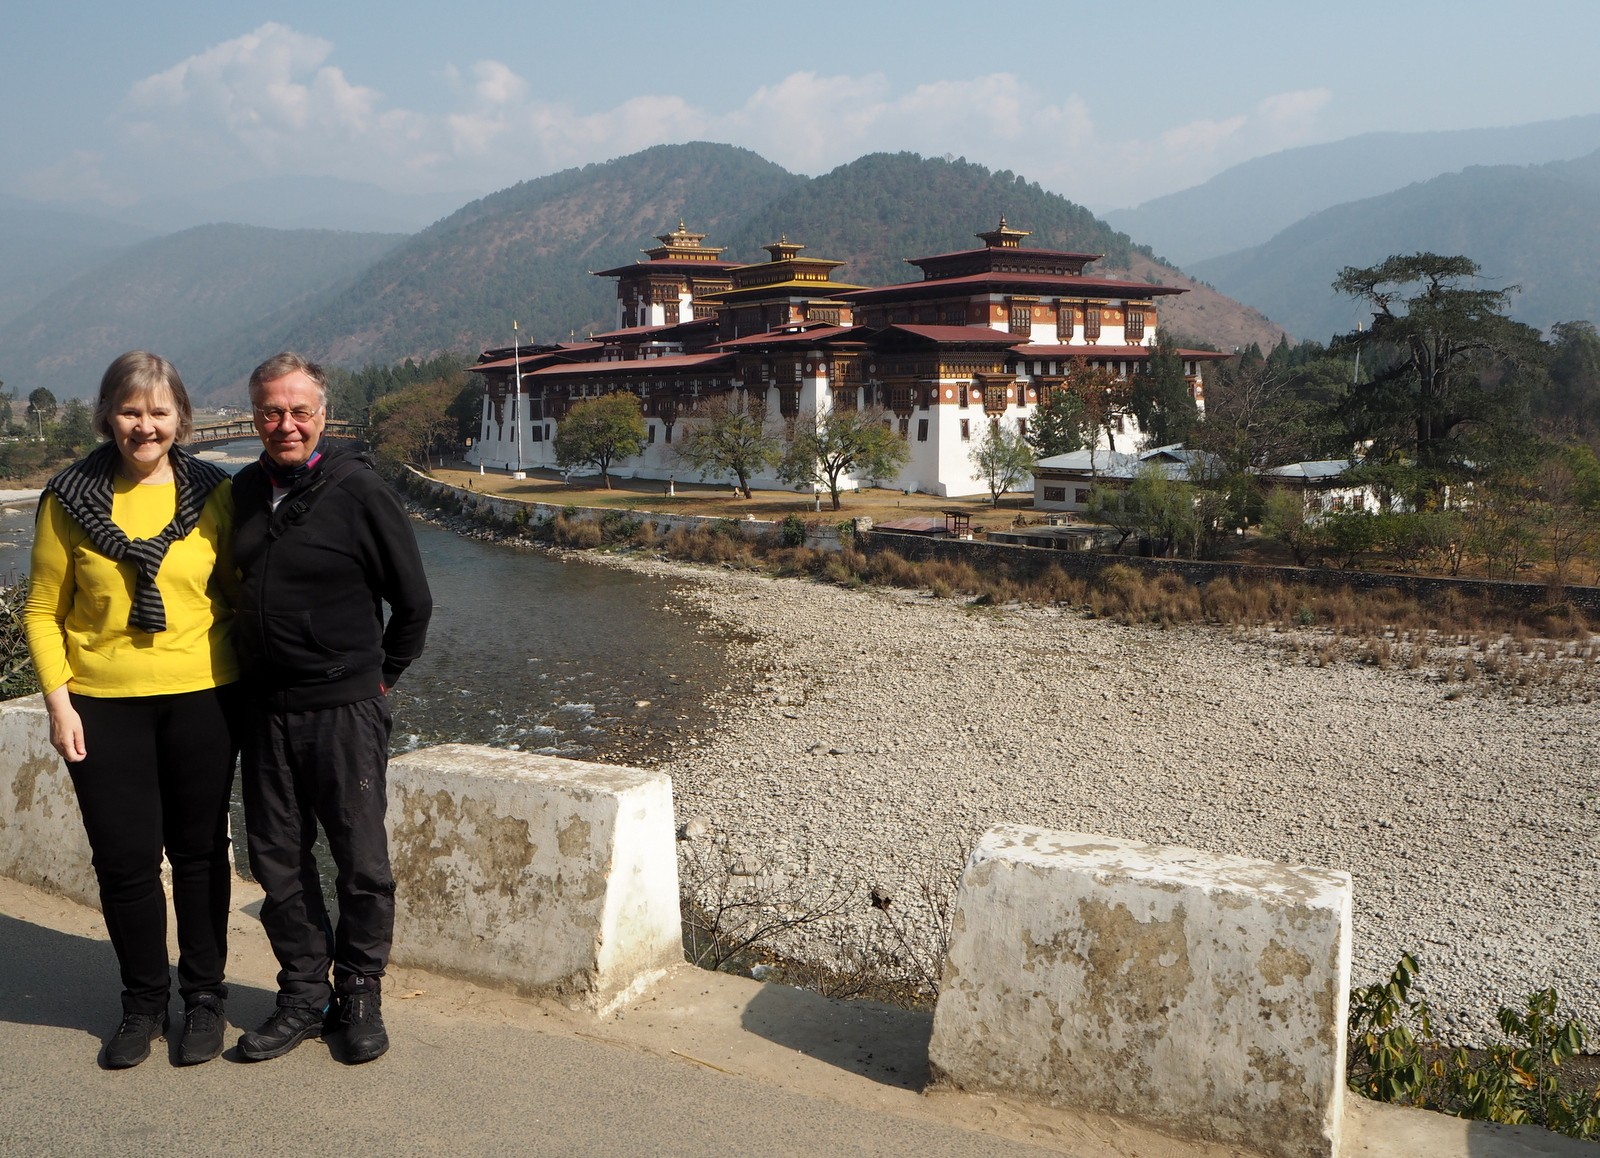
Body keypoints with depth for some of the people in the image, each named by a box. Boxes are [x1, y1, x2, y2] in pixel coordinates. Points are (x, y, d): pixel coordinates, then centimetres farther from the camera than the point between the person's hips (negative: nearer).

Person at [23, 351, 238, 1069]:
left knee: (199, 853, 10)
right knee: (125, 860, 6)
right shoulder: (71, 498, 0)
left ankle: (204, 995, 26)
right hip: (102, 706, 0)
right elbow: (42, 611, 5)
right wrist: (57, 700, -3)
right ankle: (144, 1001, 27)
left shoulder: (213, 494, 1)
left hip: (200, 699, 0)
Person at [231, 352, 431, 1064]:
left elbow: (414, 603, -2)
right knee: (277, 861, 11)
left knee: (362, 864, 4)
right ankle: (302, 994, 26)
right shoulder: (244, 491, 7)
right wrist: (249, 681, 17)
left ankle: (361, 994, 21)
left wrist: (379, 676, 4)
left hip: (343, 710, -5)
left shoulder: (358, 491, -9)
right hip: (265, 711, 5)